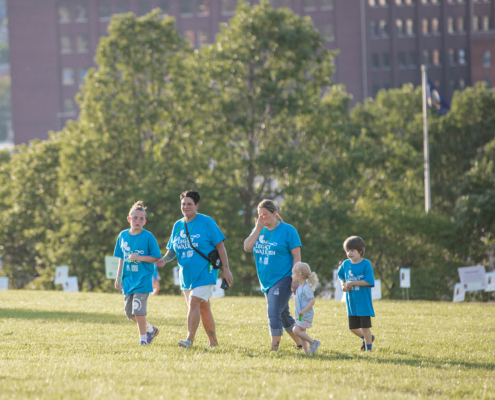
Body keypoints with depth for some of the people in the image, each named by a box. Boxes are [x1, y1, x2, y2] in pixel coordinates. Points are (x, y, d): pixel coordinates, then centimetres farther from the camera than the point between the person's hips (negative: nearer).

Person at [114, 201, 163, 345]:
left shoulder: (148, 236, -6)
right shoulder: (123, 235, 7)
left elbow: (156, 258, -5)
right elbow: (121, 259, 15)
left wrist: (140, 258, -18)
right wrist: (118, 278, 13)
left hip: (143, 279, -5)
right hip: (128, 279, 6)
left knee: (138, 310, -12)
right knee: (129, 312, 9)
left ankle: (143, 339, 1)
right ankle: (150, 329, 29)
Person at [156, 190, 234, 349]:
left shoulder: (207, 222, -5)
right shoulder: (178, 226, 10)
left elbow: (220, 246, -4)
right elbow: (172, 250, 14)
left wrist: (226, 269, -8)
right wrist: (165, 259, -8)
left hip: (205, 272, -6)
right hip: (186, 274, 6)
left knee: (194, 301, -21)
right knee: (203, 307, 11)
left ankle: (190, 339, -24)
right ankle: (213, 342, 20)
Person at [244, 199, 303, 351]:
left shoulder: (287, 230, -6)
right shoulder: (259, 230, 10)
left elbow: (296, 255, -7)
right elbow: (247, 247, -3)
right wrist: (258, 228, -9)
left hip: (282, 279, -7)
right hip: (266, 281, 7)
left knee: (274, 313, -16)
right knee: (284, 315, 14)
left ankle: (274, 349, -14)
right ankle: (300, 344, 27)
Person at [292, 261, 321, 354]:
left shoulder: (306, 288, -19)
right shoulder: (299, 286, 10)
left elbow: (312, 301, -24)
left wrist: (304, 311, -29)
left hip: (306, 315, -10)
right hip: (301, 315, 10)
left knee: (296, 330, -17)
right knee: (302, 332, 9)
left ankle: (313, 342, -8)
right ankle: (306, 351, 13)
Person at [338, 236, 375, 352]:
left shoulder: (366, 264, -11)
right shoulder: (346, 264, 4)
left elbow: (369, 281, -18)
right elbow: (340, 275, 24)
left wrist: (352, 283, -19)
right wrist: (343, 284, 4)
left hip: (364, 302, -6)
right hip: (351, 302, 6)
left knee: (365, 327, -2)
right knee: (353, 328, 11)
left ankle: (369, 348, 9)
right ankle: (367, 338, 35)